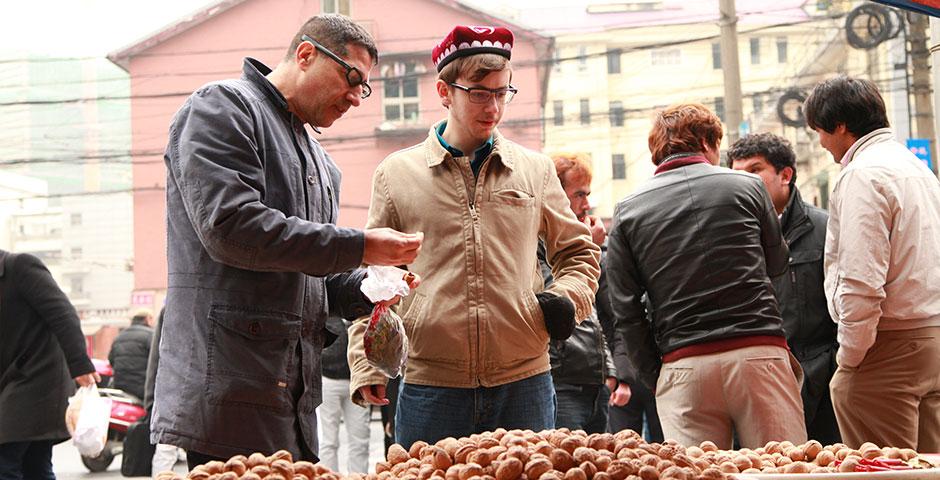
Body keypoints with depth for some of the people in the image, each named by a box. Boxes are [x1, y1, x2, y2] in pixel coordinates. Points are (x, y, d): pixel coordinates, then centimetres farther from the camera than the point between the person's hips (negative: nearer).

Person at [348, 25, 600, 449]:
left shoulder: (535, 170, 11)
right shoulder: (396, 174, 7)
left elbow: (579, 251, 22)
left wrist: (569, 298, 2)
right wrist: (365, 365, 3)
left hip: (524, 383, 1)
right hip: (430, 389, -1)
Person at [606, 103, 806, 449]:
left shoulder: (628, 211, 8)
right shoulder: (747, 186, 6)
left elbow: (626, 312, 4)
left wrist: (655, 378, 9)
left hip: (684, 367, 1)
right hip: (759, 354, -1)